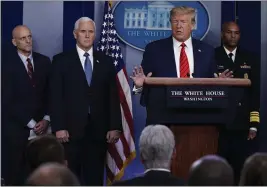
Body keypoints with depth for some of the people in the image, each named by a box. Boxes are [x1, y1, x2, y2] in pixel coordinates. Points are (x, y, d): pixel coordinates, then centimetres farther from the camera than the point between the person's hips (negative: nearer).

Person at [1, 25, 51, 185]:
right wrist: (31, 123, -10)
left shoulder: (44, 61, 9)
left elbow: (50, 93, 11)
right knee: (14, 173, 0)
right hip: (15, 129, -3)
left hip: (41, 127, 3)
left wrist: (46, 120, -3)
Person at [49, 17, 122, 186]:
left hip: (99, 130, 2)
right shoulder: (61, 60, 4)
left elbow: (113, 97, 8)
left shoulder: (106, 62, 11)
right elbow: (56, 97, -2)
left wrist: (115, 127, 0)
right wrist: (59, 127, -10)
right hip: (71, 129, -2)